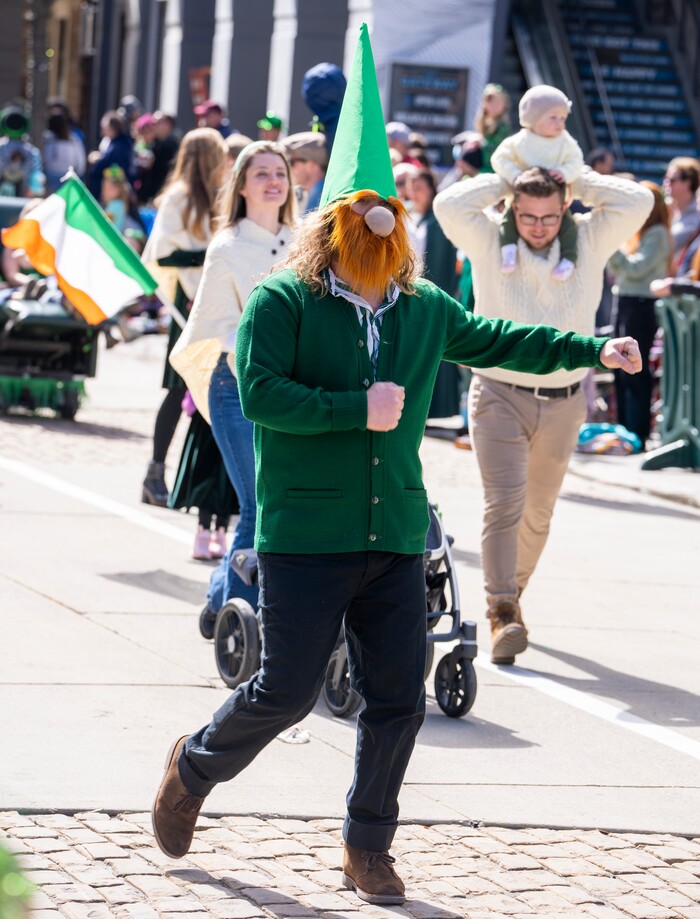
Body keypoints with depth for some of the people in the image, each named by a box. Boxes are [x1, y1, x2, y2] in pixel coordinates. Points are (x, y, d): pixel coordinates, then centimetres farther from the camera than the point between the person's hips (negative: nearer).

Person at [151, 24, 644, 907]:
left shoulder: (425, 308, 13)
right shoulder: (281, 301, -5)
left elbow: (496, 340, 26)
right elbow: (260, 393, -16)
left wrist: (592, 350, 24)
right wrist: (359, 408, -17)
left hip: (395, 537, 5)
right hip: (305, 537, -5)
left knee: (398, 697, 3)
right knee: (287, 689, -6)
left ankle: (368, 846, 18)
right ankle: (195, 767, 22)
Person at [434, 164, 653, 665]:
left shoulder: (590, 240, 3)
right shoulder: (488, 240, -2)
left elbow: (637, 201, -7)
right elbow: (449, 204, -17)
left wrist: (578, 181, 0)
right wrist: (505, 182, -5)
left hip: (562, 403, 3)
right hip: (499, 395, -3)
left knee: (538, 513, 13)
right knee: (504, 502, -16)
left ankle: (511, 594, 32)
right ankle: (503, 614, -19)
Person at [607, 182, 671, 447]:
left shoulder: (657, 234, -9)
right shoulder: (635, 233, 16)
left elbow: (636, 268, -17)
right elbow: (617, 271, 17)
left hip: (641, 306, -9)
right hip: (623, 303, 9)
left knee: (635, 373, -9)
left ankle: (638, 435, -7)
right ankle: (624, 429, 15)